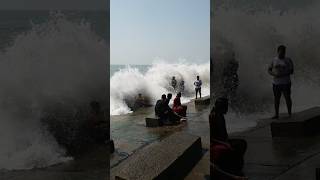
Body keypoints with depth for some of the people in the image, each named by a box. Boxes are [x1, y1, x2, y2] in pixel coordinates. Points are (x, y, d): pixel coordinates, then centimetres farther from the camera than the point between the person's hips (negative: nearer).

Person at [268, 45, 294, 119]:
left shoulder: (288, 60, -3)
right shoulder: (274, 60, 5)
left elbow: (291, 71, -7)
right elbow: (269, 70, 7)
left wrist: (282, 74, -22)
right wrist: (274, 74, -14)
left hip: (286, 83, -2)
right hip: (276, 83, 3)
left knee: (287, 98, 3)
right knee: (276, 98, 9)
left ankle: (290, 114, 16)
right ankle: (276, 114, 19)